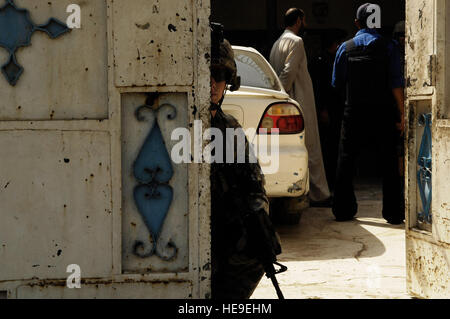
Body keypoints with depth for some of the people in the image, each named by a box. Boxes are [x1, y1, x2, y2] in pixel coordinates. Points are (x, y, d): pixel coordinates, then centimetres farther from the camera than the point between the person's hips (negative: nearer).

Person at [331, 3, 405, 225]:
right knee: (389, 162, 4)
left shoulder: (345, 48, 4)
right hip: (382, 113, -1)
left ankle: (343, 210, 12)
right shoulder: (388, 47, -2)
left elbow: (337, 83, 9)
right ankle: (393, 213, 4)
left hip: (353, 113, 1)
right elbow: (396, 83, -7)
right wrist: (401, 114, -5)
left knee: (346, 160, 10)